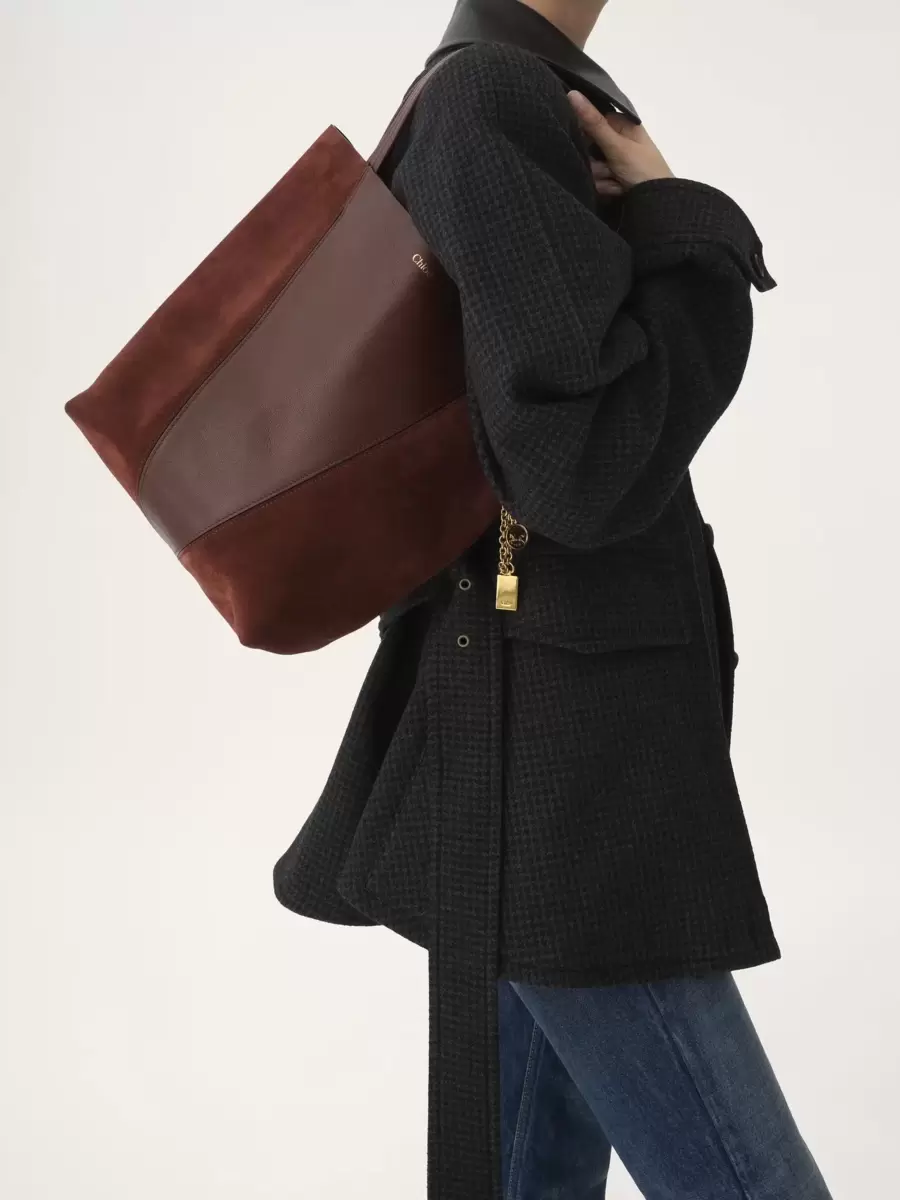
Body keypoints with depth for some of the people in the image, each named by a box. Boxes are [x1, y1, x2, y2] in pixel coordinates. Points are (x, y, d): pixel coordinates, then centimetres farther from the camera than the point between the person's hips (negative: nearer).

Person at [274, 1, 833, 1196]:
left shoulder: (501, 103, 17)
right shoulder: (491, 105, -14)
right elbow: (591, 464, -22)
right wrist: (686, 232, -10)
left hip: (558, 720, 10)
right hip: (558, 740, -10)